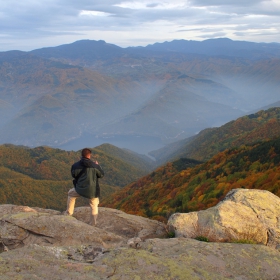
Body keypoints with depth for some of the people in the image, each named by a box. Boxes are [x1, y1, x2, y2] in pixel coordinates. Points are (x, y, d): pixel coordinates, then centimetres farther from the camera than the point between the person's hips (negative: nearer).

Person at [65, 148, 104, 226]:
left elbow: (73, 175, 11)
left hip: (80, 189, 1)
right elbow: (101, 175, 7)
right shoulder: (94, 165, -9)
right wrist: (98, 166, 20)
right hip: (93, 190, 0)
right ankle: (92, 224, 17)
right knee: (94, 207, 18)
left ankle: (69, 213, 33)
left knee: (71, 193, 31)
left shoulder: (76, 165, -7)